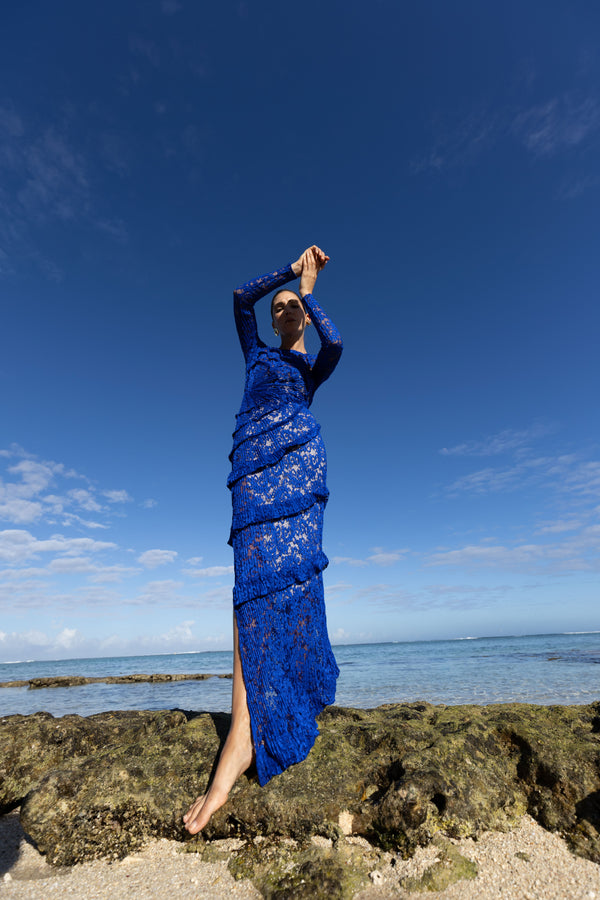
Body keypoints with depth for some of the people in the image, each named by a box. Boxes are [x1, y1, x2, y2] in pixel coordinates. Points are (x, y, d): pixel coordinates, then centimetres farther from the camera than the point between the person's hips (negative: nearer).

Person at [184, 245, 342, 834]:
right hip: (252, 458, 1)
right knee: (255, 572, -16)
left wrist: (307, 289, 12)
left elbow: (336, 344, 2)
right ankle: (245, 731, -15)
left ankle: (244, 732, -18)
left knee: (273, 567, -18)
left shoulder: (312, 366, 26)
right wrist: (289, 269, 20)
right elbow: (240, 296, 17)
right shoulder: (256, 351, 30)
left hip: (299, 454, -1)